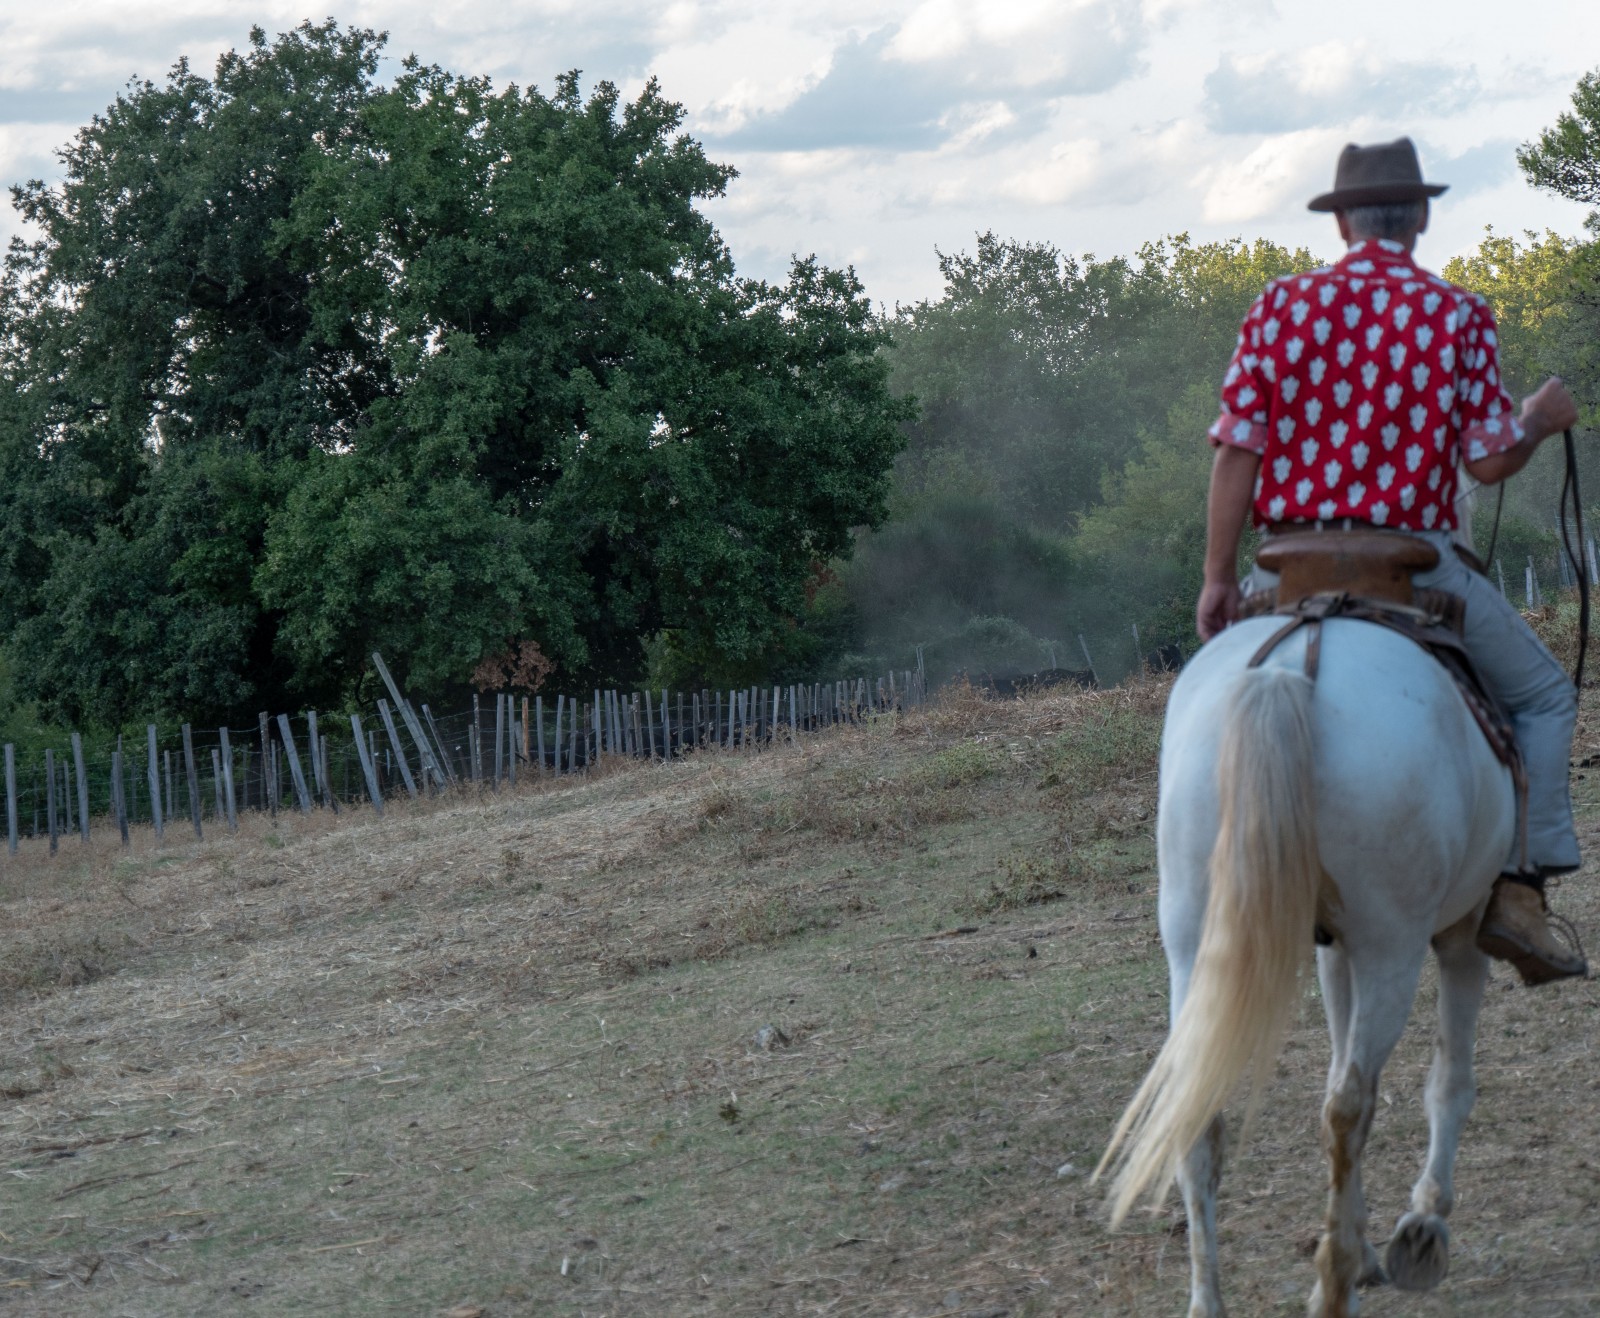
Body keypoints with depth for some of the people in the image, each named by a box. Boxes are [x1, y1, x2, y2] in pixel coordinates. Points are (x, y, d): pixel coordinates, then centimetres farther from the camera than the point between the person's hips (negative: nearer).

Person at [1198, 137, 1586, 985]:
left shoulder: (1283, 304, 2)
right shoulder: (1459, 315, -3)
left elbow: (1237, 449, -2)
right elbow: (1489, 462, -8)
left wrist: (1218, 580, 3)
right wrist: (1542, 421, 14)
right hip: (1417, 569, -2)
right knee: (1543, 698, 16)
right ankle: (1519, 886, 1)